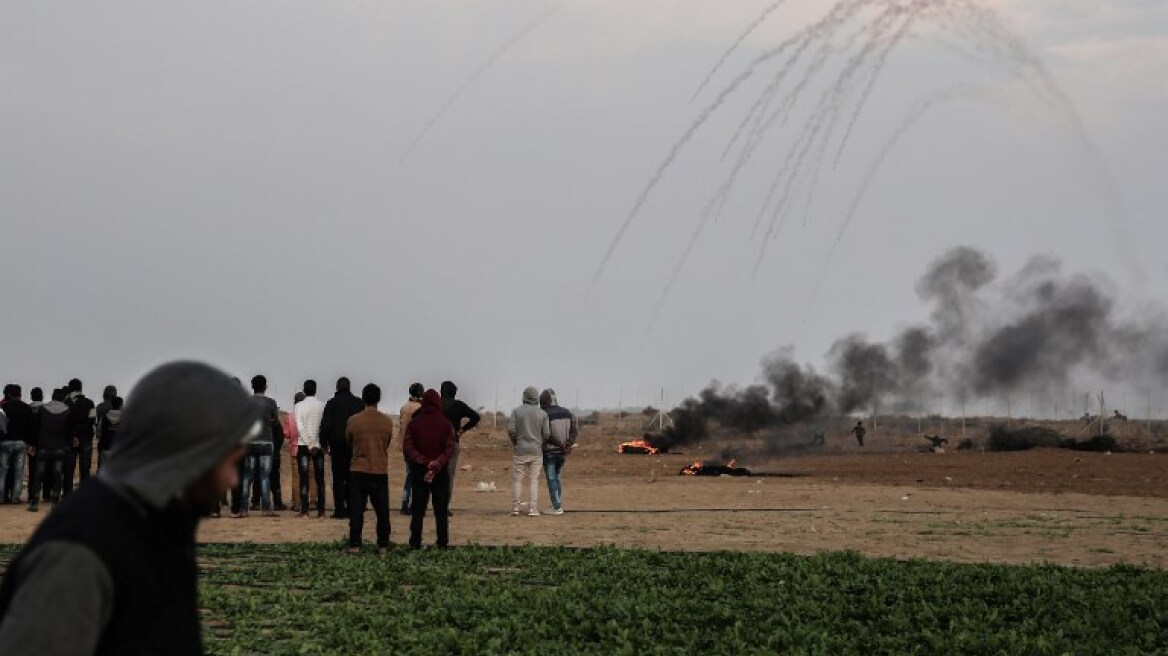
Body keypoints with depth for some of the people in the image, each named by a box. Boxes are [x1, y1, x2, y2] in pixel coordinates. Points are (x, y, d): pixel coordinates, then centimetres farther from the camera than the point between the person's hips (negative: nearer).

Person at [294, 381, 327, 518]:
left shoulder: (299, 406, -4)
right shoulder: (322, 406, 0)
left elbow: (300, 428, -11)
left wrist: (310, 445, -10)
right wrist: (315, 445, 2)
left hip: (303, 445, -1)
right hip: (319, 445, 1)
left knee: (304, 478, -1)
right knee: (320, 478, 5)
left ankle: (304, 510, -7)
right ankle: (321, 510, 2)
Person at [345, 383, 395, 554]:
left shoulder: (353, 421, -6)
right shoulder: (387, 421, -4)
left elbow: (349, 444, 9)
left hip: (358, 471, -1)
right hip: (380, 471, 1)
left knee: (356, 510, 4)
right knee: (382, 510, 8)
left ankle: (355, 545, 1)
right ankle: (383, 545, 10)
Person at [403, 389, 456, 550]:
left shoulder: (413, 423, 1)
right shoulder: (446, 424, -3)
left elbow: (407, 447, -7)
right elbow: (450, 449, -12)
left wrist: (423, 461, -12)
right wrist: (437, 463, -18)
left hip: (419, 471, 1)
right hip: (441, 472, -1)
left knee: (417, 509, 6)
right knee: (441, 510, 5)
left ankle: (415, 543, 4)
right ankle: (443, 543, 3)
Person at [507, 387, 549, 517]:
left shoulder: (517, 411, -3)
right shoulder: (542, 414, 0)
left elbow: (511, 429, -9)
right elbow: (546, 434, -3)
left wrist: (515, 442, 9)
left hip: (520, 450, 0)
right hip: (536, 451, 0)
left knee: (517, 479, 6)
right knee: (534, 480, 4)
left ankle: (515, 508, 3)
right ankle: (533, 509, -1)